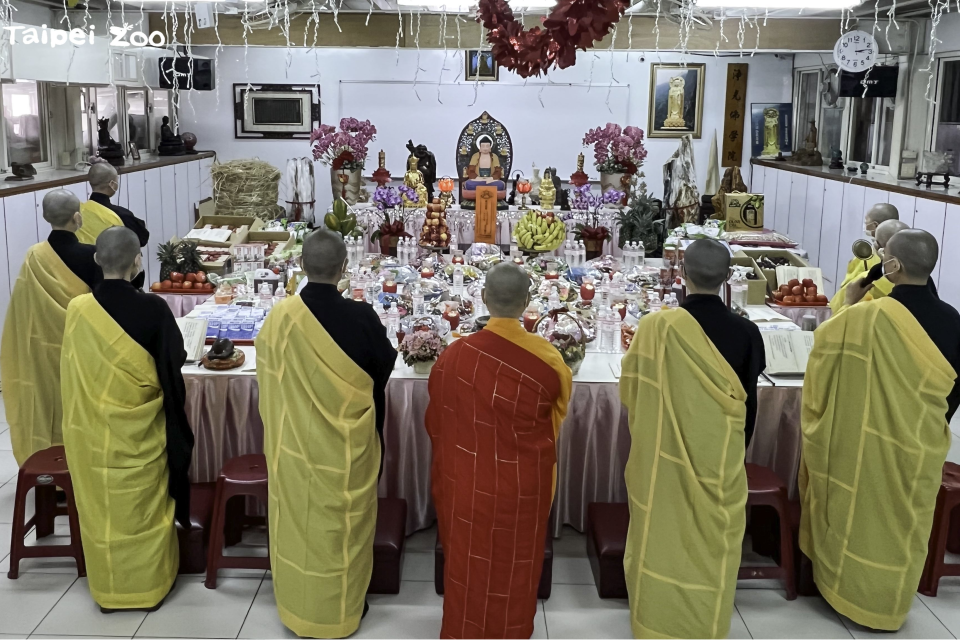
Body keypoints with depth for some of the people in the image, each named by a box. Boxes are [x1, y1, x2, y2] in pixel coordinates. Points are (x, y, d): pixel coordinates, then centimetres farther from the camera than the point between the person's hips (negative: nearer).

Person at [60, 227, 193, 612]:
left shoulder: (78, 310, -10)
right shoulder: (153, 308, -18)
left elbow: (74, 371, 1)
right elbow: (175, 361, -8)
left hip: (93, 428, 2)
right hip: (142, 427, -2)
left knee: (101, 508, 15)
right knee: (145, 505, 14)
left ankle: (108, 589, 28)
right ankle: (149, 585, 26)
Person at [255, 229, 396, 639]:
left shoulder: (279, 317, -15)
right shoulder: (361, 317, -21)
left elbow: (267, 372, 2)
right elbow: (384, 367, -2)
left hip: (295, 440, 2)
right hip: (347, 441, -2)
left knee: (297, 521, 19)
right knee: (344, 523, 16)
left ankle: (298, 606, 35)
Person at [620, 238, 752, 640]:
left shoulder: (656, 327, -15)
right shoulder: (743, 332, -12)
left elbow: (631, 392, -3)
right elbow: (746, 403, -2)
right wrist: (736, 450, 14)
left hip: (663, 454, -1)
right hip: (719, 456, 1)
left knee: (662, 533, 16)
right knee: (711, 541, 16)